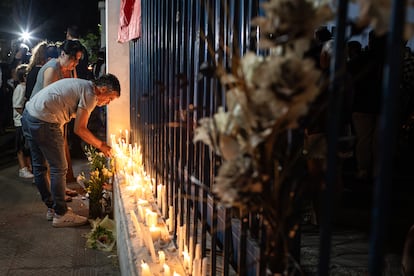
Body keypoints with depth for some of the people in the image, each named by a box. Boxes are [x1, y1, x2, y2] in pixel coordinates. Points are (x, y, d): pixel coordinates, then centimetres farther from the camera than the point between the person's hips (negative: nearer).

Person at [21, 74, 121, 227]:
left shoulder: (82, 85, 18)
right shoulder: (90, 94, -11)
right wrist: (101, 145, -1)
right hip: (44, 122, -11)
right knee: (59, 168, 0)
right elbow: (79, 129, -13)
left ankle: (52, 208, 32)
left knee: (39, 166, 17)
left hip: (28, 115, 11)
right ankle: (60, 215, 9)